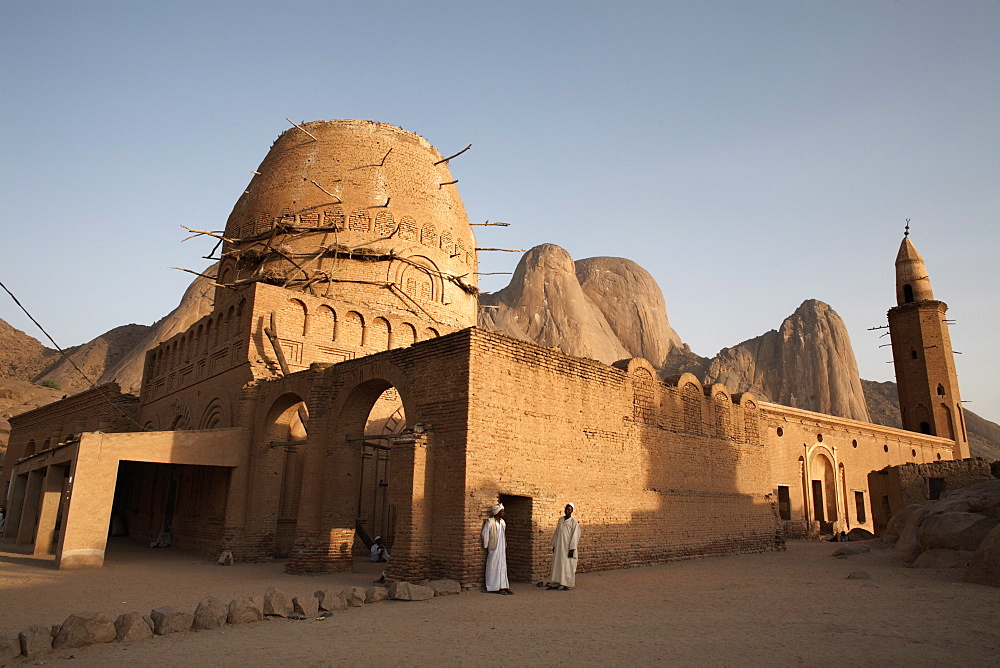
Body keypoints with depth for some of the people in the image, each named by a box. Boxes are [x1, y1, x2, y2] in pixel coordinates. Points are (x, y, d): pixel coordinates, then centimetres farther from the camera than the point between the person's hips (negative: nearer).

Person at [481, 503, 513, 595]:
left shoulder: (503, 522, 10)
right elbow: (485, 535, -8)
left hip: (502, 549, 6)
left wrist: (505, 547, 16)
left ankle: (503, 586, 9)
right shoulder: (489, 522, -10)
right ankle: (494, 587, 6)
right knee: (493, 568, -1)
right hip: (493, 549, -6)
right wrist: (486, 548, -8)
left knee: (502, 567, 6)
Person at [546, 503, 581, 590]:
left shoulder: (574, 521, -7)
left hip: (567, 547, -6)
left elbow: (575, 535, -11)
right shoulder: (561, 519, 11)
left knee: (567, 566, -2)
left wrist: (572, 549, -17)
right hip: (559, 546, 6)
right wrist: (554, 545, 12)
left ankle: (568, 585, 5)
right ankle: (556, 584, 14)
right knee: (557, 565, 8)